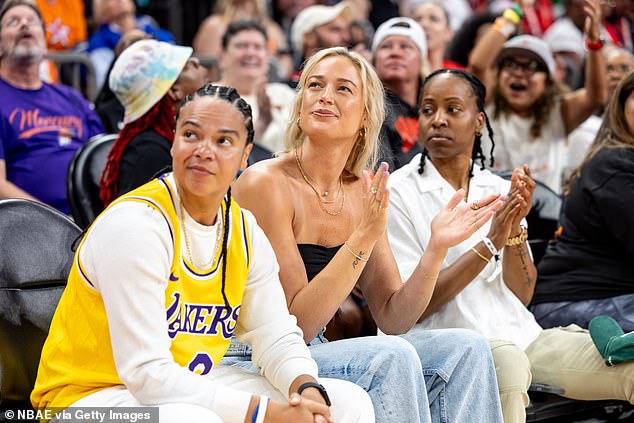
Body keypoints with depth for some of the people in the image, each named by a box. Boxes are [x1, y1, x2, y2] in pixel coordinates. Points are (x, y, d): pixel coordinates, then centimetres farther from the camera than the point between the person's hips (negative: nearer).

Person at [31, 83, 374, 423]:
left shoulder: (246, 233, 2)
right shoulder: (135, 223, -21)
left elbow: (277, 339, 5)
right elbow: (146, 372, -26)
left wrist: (308, 391, -18)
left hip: (189, 389, 7)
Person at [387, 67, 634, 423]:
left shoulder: (500, 190, 12)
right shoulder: (398, 193, -3)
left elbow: (521, 296, 6)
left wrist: (515, 229, -12)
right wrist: (490, 243, -18)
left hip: (519, 337, 4)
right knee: (508, 361, -38)